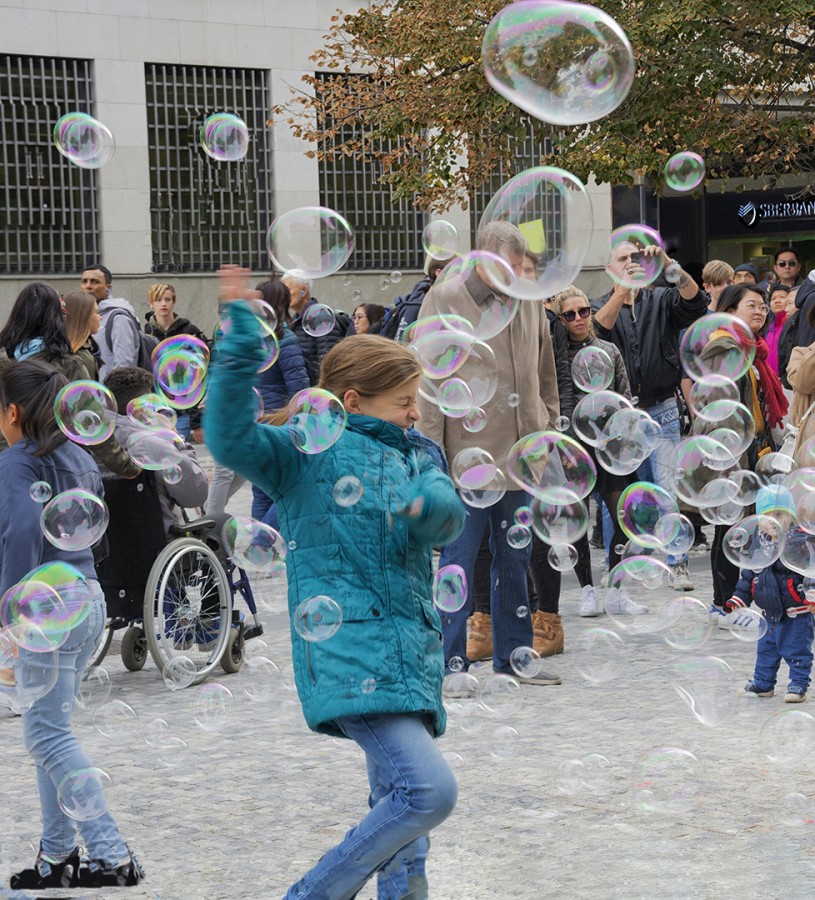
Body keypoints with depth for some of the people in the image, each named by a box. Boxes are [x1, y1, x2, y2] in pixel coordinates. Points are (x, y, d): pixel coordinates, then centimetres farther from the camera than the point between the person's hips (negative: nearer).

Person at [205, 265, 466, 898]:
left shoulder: (415, 457, 20)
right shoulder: (304, 452, 2)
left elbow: (449, 522, 4)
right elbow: (231, 440, -14)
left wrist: (431, 504, -20)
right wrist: (242, 342, -20)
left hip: (410, 653, 8)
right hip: (350, 650, -8)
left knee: (401, 810, 11)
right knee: (429, 789, -20)